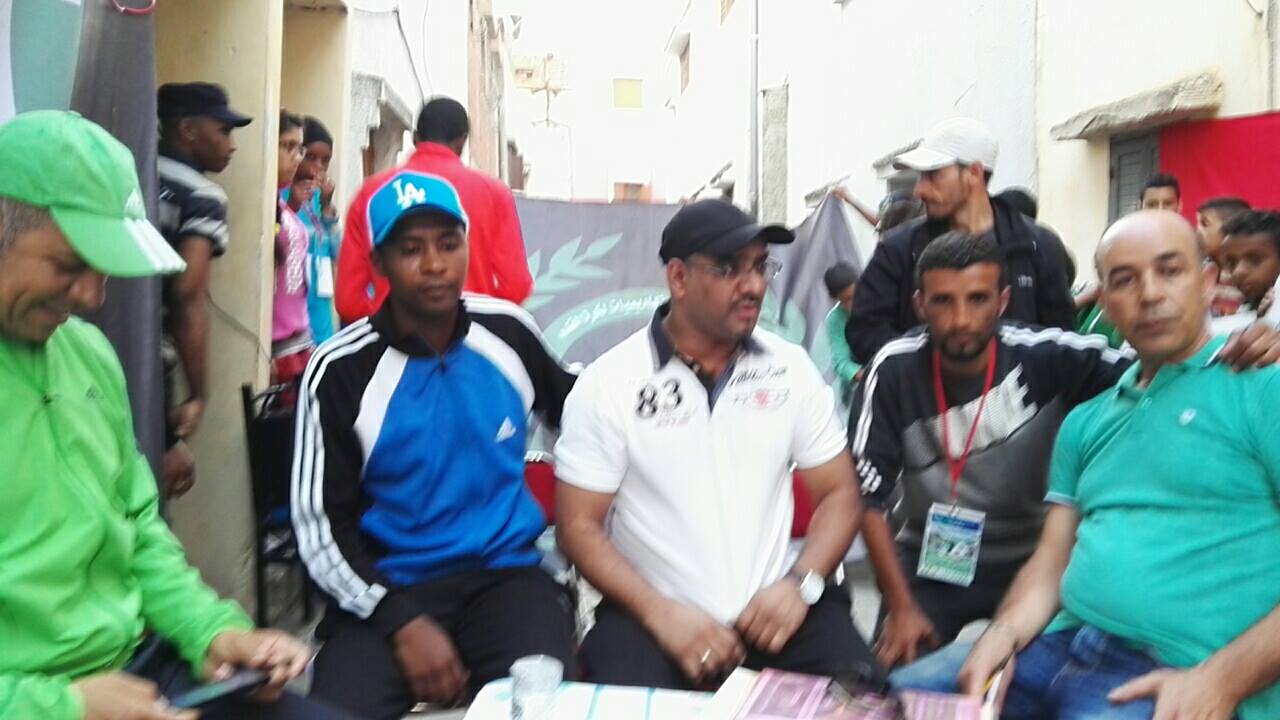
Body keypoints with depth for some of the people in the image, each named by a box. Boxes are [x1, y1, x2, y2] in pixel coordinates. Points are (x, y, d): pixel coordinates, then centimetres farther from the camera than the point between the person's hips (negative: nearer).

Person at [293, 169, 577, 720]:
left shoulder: (509, 330, 2)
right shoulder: (340, 371, -6)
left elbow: (571, 411, 21)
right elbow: (320, 522, -5)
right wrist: (403, 622, -17)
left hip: (506, 574, 1)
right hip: (389, 589, -1)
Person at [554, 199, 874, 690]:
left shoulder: (791, 368, 4)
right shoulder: (609, 383, -5)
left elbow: (838, 493, 8)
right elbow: (579, 526, -4)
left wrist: (800, 584, -10)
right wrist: (661, 613, -17)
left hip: (774, 608, 3)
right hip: (653, 613, -2)